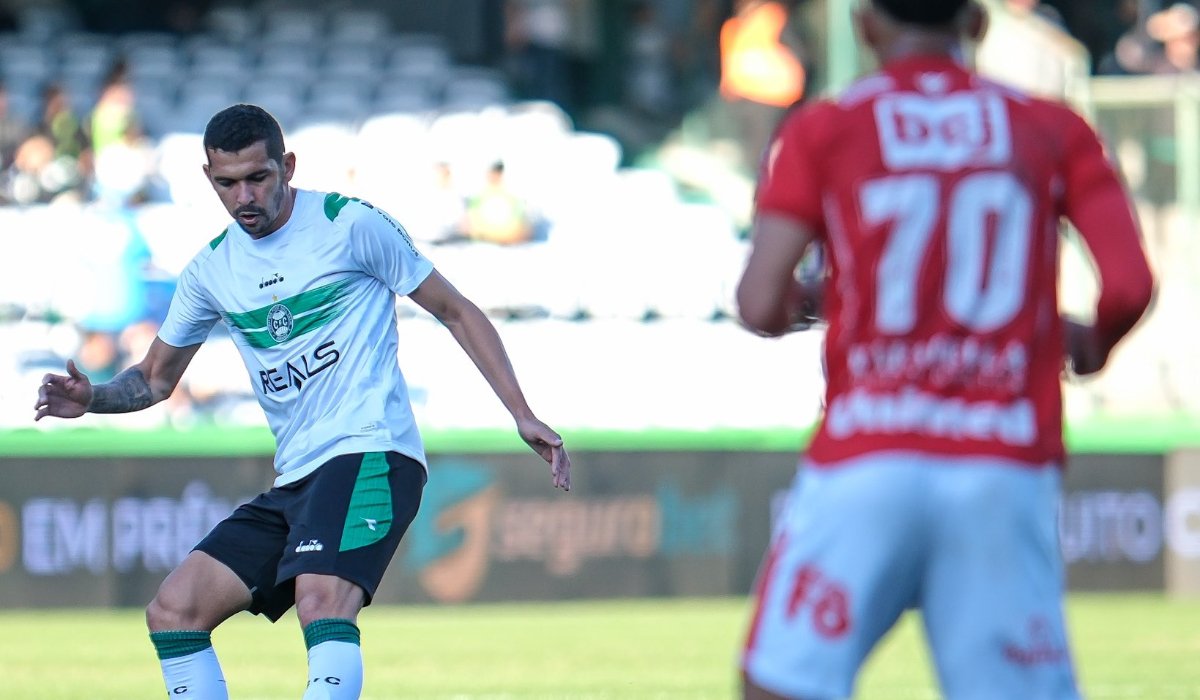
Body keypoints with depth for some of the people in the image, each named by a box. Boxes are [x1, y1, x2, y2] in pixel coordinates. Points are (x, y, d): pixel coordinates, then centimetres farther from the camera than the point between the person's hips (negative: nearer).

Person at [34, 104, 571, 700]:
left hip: (368, 454, -7)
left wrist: (522, 415, 0)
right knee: (171, 612, -2)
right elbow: (157, 376, 25)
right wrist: (92, 398, 3)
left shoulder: (350, 225, -3)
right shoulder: (212, 270, 13)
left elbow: (455, 311, 5)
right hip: (293, 480, 7)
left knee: (321, 603, -32)